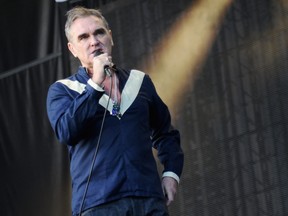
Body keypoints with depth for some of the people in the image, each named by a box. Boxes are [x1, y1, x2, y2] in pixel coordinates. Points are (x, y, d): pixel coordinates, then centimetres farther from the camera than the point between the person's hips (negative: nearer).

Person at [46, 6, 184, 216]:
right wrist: (95, 84, -10)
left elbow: (165, 132, 27)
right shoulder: (62, 90, 9)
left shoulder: (139, 81, 19)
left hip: (150, 198, 3)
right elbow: (66, 132, -10)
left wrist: (171, 172, 12)